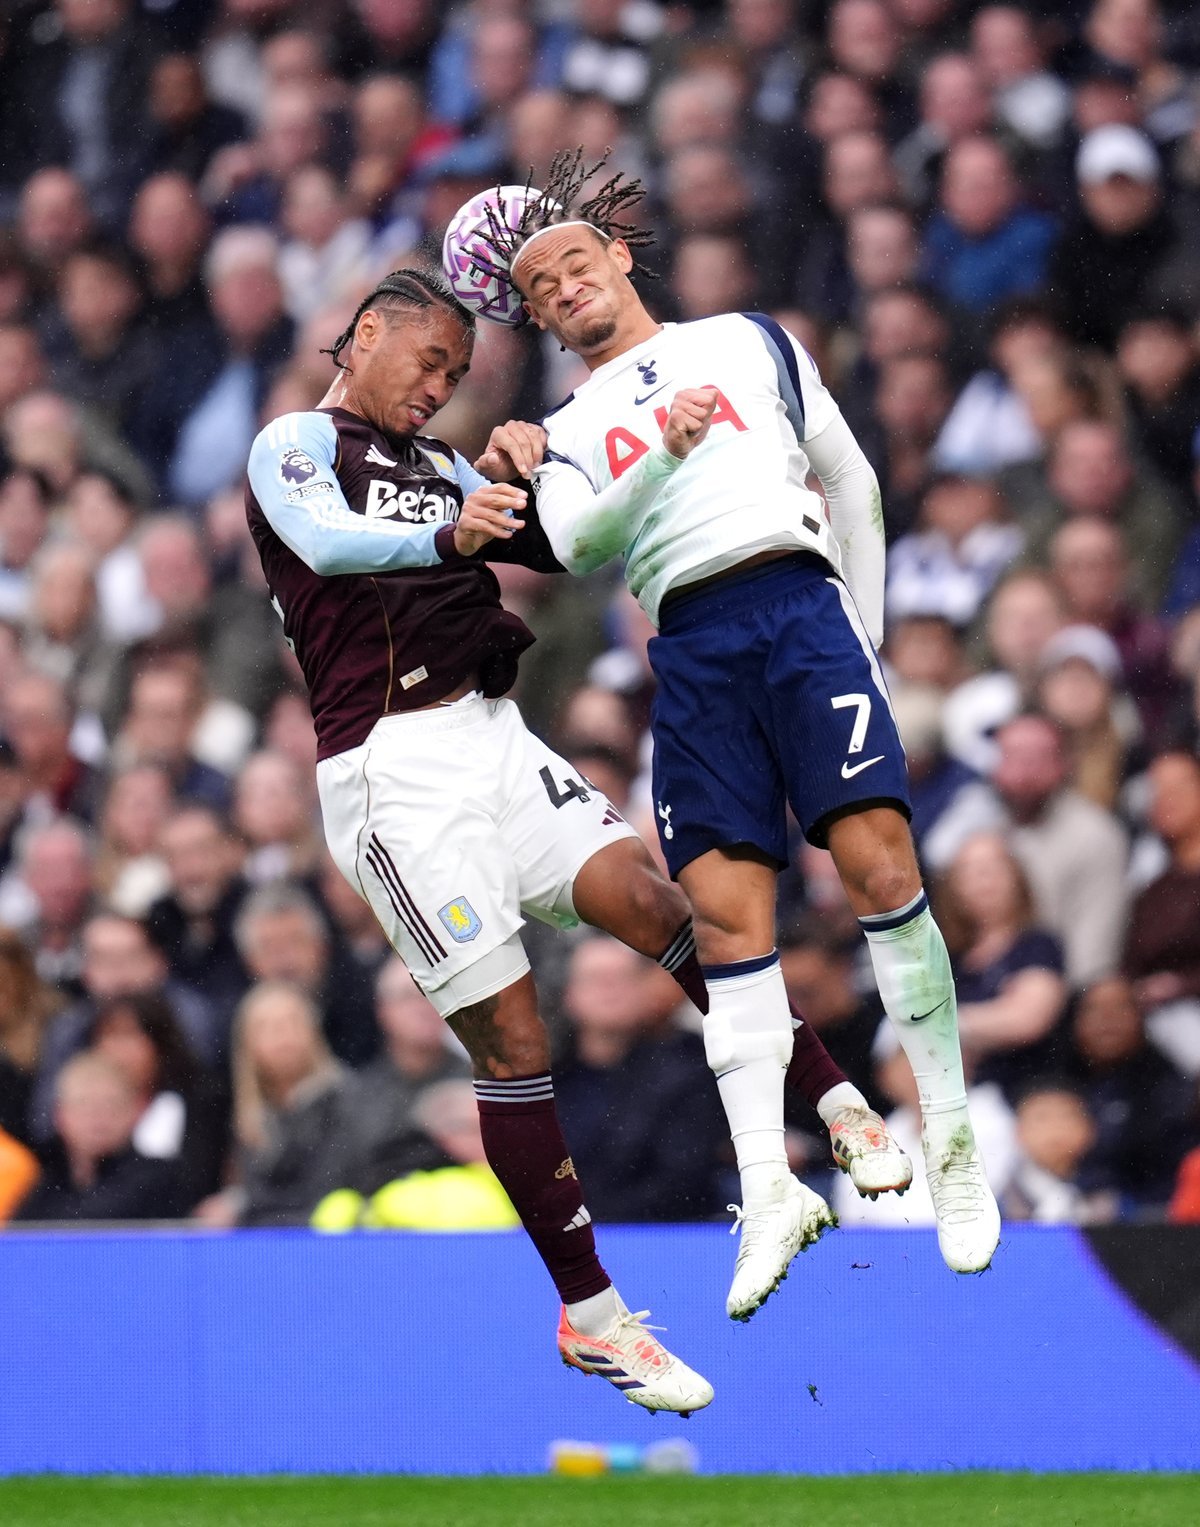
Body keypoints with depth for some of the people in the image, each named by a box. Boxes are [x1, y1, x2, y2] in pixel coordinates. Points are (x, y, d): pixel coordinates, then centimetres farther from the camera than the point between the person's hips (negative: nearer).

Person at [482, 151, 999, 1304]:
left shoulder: (748, 343, 20)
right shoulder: (566, 435, 21)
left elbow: (853, 482, 21)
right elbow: (580, 547, 0)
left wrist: (865, 640, 15)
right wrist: (662, 455, -15)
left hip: (799, 603, -2)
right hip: (690, 642, 2)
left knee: (877, 860, -17)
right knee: (724, 909, -10)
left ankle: (953, 1145, -10)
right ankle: (768, 1189, -13)